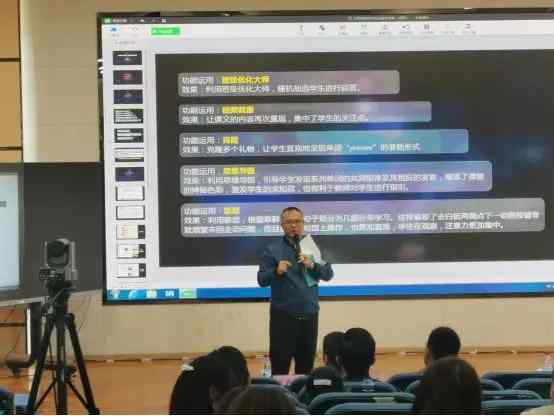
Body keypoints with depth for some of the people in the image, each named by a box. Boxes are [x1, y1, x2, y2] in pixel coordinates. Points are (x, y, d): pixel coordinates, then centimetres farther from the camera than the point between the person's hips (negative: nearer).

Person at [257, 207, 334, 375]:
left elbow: (328, 274, 3)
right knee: (280, 365, -3)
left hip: (309, 314, 3)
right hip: (283, 316, -3)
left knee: (306, 365, 11)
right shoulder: (273, 250, -1)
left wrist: (312, 265, -15)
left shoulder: (313, 248, 8)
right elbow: (262, 280, -6)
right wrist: (276, 271, -26)